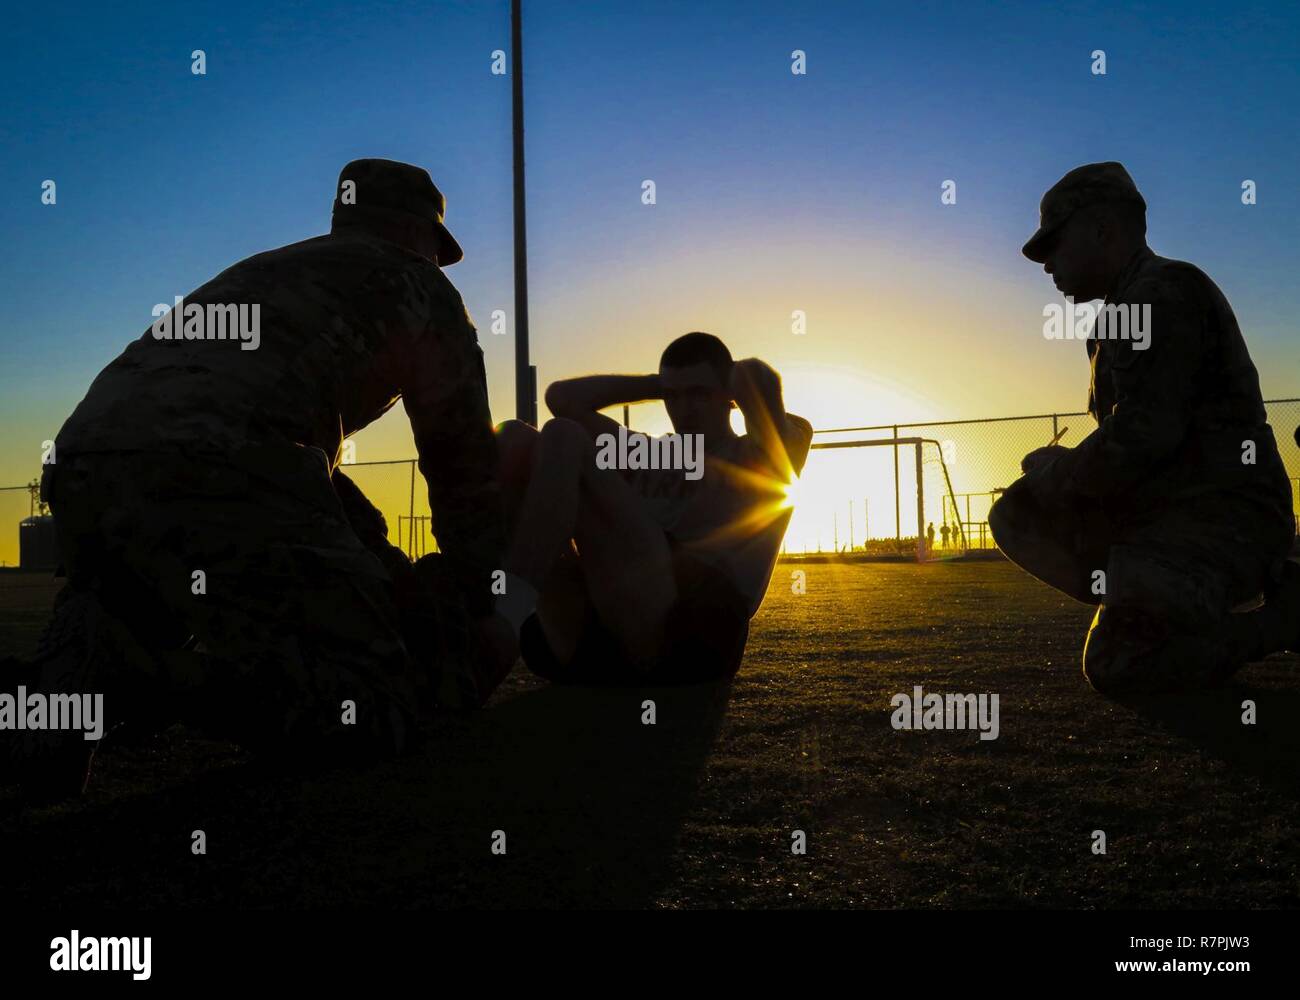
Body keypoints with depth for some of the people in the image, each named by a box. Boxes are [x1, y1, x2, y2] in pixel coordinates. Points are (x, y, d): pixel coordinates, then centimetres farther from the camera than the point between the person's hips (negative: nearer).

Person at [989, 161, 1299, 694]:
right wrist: (1060, 469, 4)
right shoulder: (1123, 310, 19)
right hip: (1163, 513, 10)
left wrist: (1053, 469, -6)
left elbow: (1136, 444, -23)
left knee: (1113, 664, -24)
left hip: (1222, 519, -10)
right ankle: (1169, 616, 2)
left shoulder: (1164, 295, -14)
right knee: (1017, 516, 4)